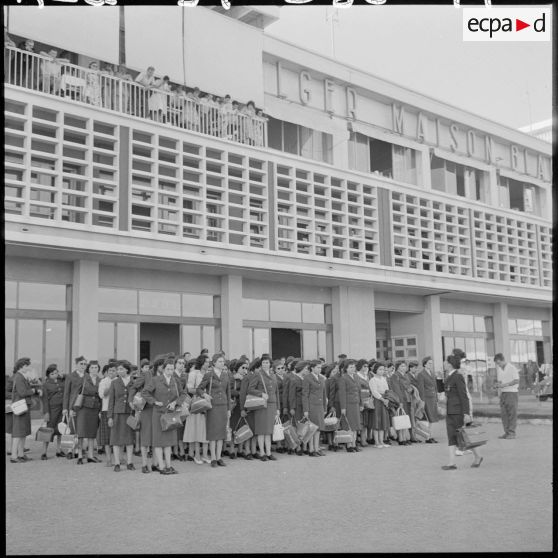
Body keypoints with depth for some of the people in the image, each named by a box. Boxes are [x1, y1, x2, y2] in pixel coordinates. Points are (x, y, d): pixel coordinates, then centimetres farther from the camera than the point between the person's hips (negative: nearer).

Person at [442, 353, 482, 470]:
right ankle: (452, 462, 8)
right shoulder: (449, 377, 13)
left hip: (458, 411, -9)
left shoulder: (458, 377, -13)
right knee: (452, 437, 5)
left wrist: (466, 413, -18)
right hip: (450, 411, 9)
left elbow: (464, 396, -16)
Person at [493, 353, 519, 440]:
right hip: (502, 393, 6)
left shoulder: (512, 368, -6)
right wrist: (497, 384, -4)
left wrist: (504, 385, -17)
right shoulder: (498, 369, 12)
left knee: (512, 414, -4)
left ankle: (512, 433, -2)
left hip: (511, 392, -6)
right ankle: (506, 432, 7)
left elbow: (516, 380, -11)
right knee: (504, 413, 3)